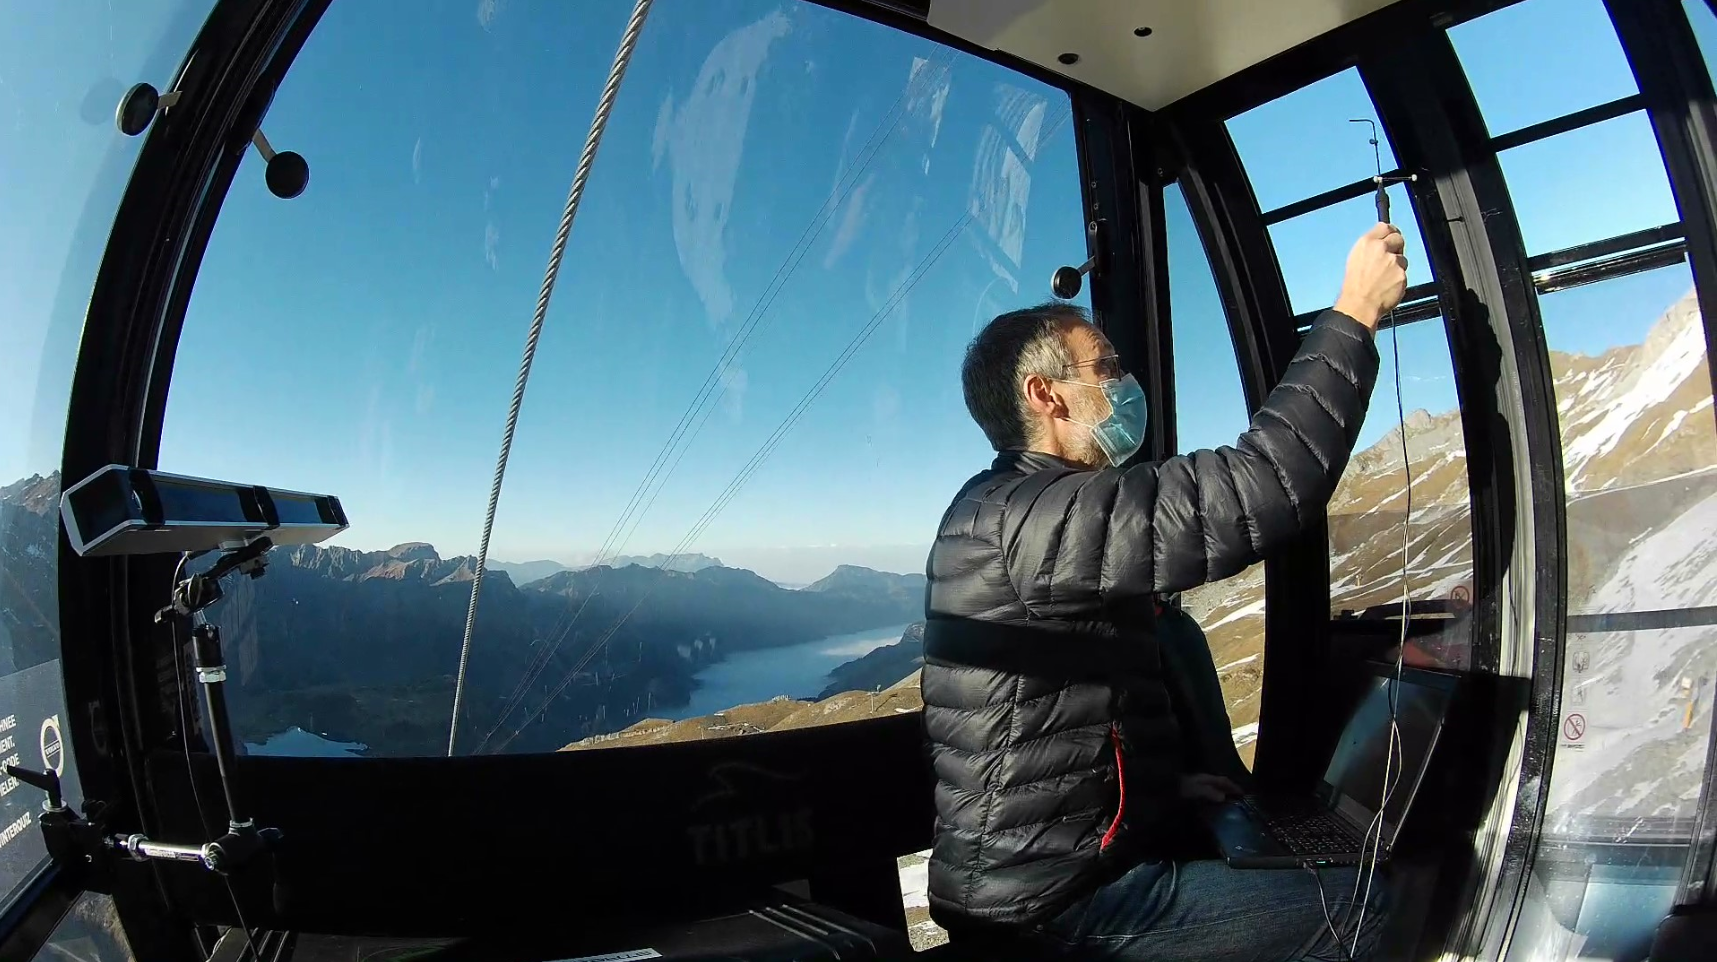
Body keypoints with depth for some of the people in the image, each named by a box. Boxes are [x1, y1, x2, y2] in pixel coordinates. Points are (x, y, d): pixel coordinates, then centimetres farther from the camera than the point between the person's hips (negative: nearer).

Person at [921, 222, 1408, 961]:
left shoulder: (999, 510, 11)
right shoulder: (1026, 516, -23)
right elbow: (1258, 492, -31)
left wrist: (1164, 781, 13)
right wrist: (1353, 316, -21)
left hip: (1044, 865, 10)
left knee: (1286, 862, 23)